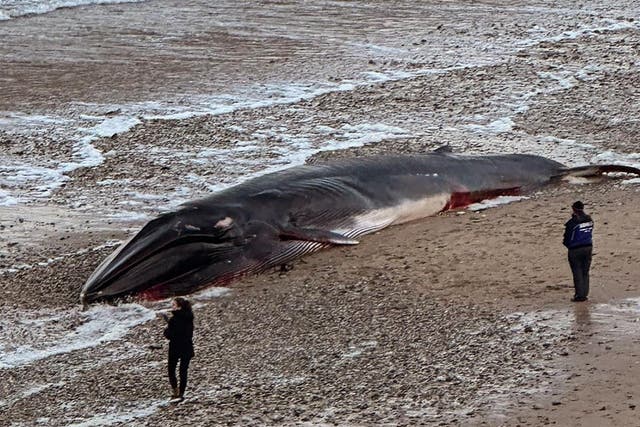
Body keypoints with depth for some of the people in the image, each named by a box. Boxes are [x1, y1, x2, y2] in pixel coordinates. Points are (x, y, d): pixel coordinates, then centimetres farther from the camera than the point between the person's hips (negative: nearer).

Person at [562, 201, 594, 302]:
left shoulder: (572, 222, -18)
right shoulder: (589, 220, 2)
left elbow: (567, 237, -10)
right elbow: (590, 233, 11)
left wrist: (566, 243, 10)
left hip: (575, 250, -6)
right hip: (588, 247, 6)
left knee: (577, 273, 1)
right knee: (585, 272, 13)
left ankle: (580, 295, 1)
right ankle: (584, 293, 15)